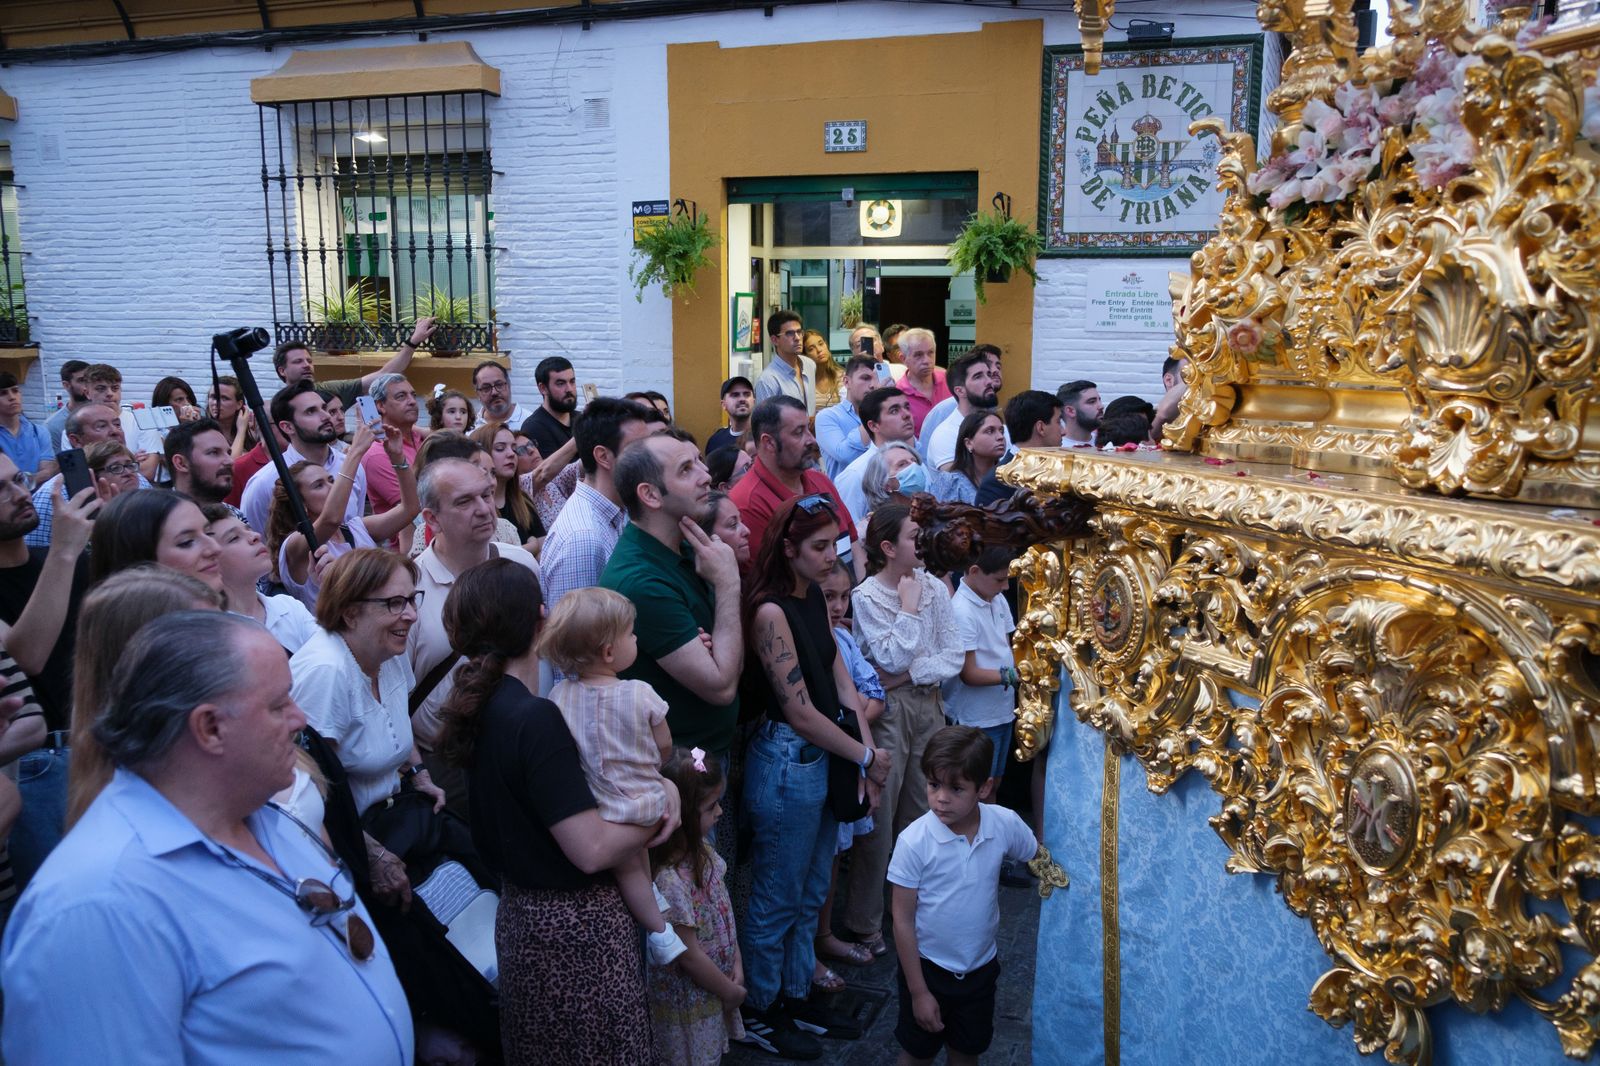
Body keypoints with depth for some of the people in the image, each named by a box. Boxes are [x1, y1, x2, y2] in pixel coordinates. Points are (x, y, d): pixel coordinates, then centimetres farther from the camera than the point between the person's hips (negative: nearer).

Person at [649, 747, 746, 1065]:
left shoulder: (702, 849, -6)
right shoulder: (670, 881, -33)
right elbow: (689, 955, -24)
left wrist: (736, 964, 0)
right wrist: (731, 991, -11)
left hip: (714, 991, 8)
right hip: (690, 1000, -8)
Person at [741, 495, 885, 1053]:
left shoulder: (813, 597, 6)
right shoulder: (771, 611, -20)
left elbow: (840, 678, 6)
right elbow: (800, 713, -20)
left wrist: (868, 748, -4)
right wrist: (867, 758, -11)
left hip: (824, 759, 8)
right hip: (787, 762, -8)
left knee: (811, 894, 20)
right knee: (777, 901, 8)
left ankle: (797, 996, 37)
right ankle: (758, 1012, 26)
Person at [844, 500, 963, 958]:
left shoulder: (933, 587, 3)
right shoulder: (866, 597, -9)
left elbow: (954, 655, 1)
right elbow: (892, 659, -15)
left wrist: (915, 672, -11)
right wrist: (909, 607, -12)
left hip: (928, 703, 4)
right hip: (888, 709, -4)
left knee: (921, 813, 10)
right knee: (878, 817, 0)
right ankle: (864, 921, 12)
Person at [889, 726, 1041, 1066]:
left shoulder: (1005, 824, -17)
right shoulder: (914, 841, -25)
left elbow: (1038, 856, 6)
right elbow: (902, 920, -16)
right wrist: (918, 991, -12)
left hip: (981, 967, 3)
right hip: (927, 966, -3)